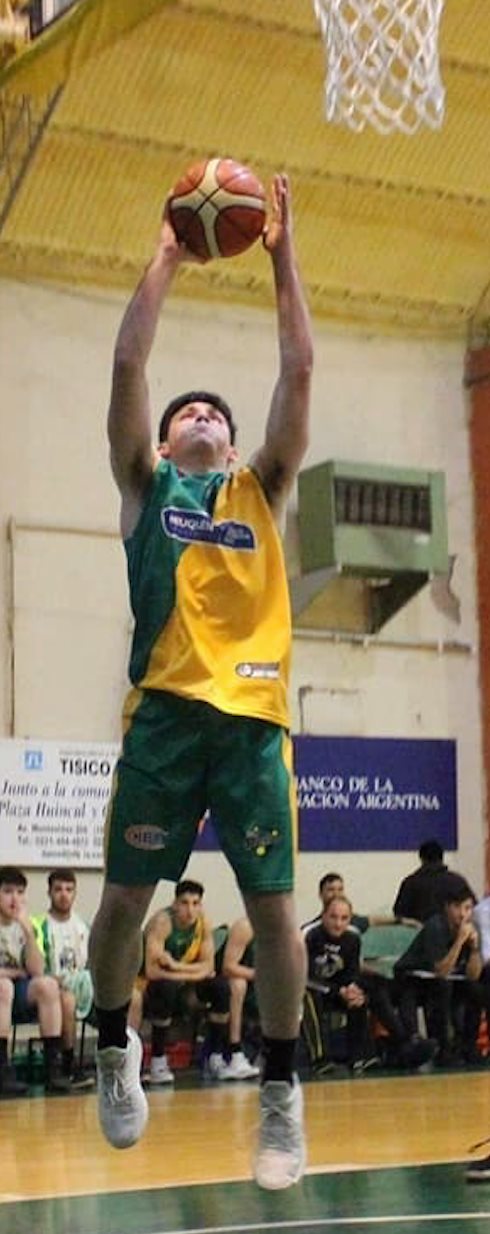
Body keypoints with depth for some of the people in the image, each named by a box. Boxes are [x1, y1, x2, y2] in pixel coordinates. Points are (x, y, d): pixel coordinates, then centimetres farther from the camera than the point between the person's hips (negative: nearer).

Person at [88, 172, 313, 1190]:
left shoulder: (262, 488, 18)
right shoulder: (146, 484, 15)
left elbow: (299, 372, 12)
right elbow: (128, 363, 5)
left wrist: (282, 255, 10)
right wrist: (168, 258, 7)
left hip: (254, 714, 1)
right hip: (166, 711, -1)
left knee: (274, 905, -1)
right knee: (126, 895, 2)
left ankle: (282, 1088, 11)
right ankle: (114, 1046, 26)